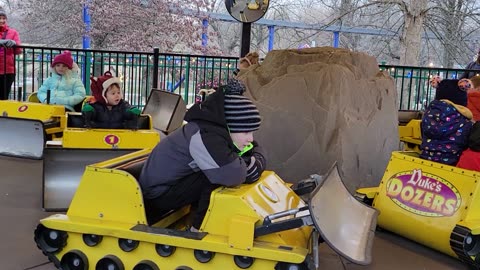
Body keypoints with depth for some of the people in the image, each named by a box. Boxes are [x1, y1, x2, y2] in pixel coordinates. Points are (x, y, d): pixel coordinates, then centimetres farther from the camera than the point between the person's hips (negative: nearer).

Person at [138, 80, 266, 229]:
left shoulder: (221, 129, -2)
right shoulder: (206, 136, -28)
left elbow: (256, 150, 8)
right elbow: (233, 175, -38)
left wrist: (257, 163, -16)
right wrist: (246, 163, -15)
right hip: (159, 193, -9)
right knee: (219, 177, -22)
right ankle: (200, 228, -6)